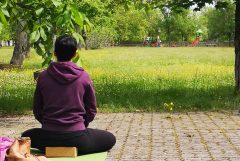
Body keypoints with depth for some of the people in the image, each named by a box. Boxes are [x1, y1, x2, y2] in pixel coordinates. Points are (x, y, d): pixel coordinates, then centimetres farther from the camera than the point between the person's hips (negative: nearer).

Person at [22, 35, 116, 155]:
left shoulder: (43, 76, -3)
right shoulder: (83, 76, -5)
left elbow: (37, 111, 5)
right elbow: (91, 110, 3)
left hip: (49, 137, 2)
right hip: (76, 138, -2)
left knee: (26, 136, 34)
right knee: (110, 139, 22)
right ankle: (75, 149, 8)